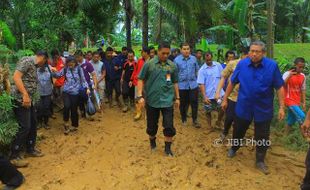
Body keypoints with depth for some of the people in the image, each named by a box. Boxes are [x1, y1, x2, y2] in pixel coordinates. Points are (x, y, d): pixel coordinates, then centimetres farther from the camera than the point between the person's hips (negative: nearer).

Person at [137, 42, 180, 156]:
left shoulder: (172, 66, 2)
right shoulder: (149, 64, -5)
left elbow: (175, 82, 11)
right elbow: (141, 80, -3)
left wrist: (177, 97, 12)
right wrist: (140, 96, -11)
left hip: (167, 100, 1)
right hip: (152, 100, -1)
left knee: (169, 126, 1)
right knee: (152, 125, 13)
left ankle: (167, 148, 18)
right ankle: (152, 141, 39)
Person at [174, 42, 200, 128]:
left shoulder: (194, 58, 2)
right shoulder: (177, 60, -6)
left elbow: (197, 70, 12)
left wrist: (198, 80, 9)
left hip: (193, 84, 2)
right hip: (182, 85, -2)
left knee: (194, 102, 3)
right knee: (183, 103, 10)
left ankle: (195, 120, 17)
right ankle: (184, 119, 27)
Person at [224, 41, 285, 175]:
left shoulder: (272, 65, -12)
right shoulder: (242, 64, -8)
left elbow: (279, 87, -6)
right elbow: (232, 83, 2)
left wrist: (281, 107, -8)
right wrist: (225, 99, 5)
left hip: (263, 109, -1)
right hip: (243, 106, 1)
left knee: (262, 137, 11)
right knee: (239, 131, 20)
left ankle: (260, 161, 32)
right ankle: (233, 148, 48)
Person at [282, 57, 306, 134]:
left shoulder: (303, 76, 6)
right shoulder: (287, 74, -13)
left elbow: (303, 90, 13)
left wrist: (304, 102, 12)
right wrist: (289, 76, -30)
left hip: (297, 101, 6)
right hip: (289, 100, -6)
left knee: (291, 121, 13)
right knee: (302, 116, -19)